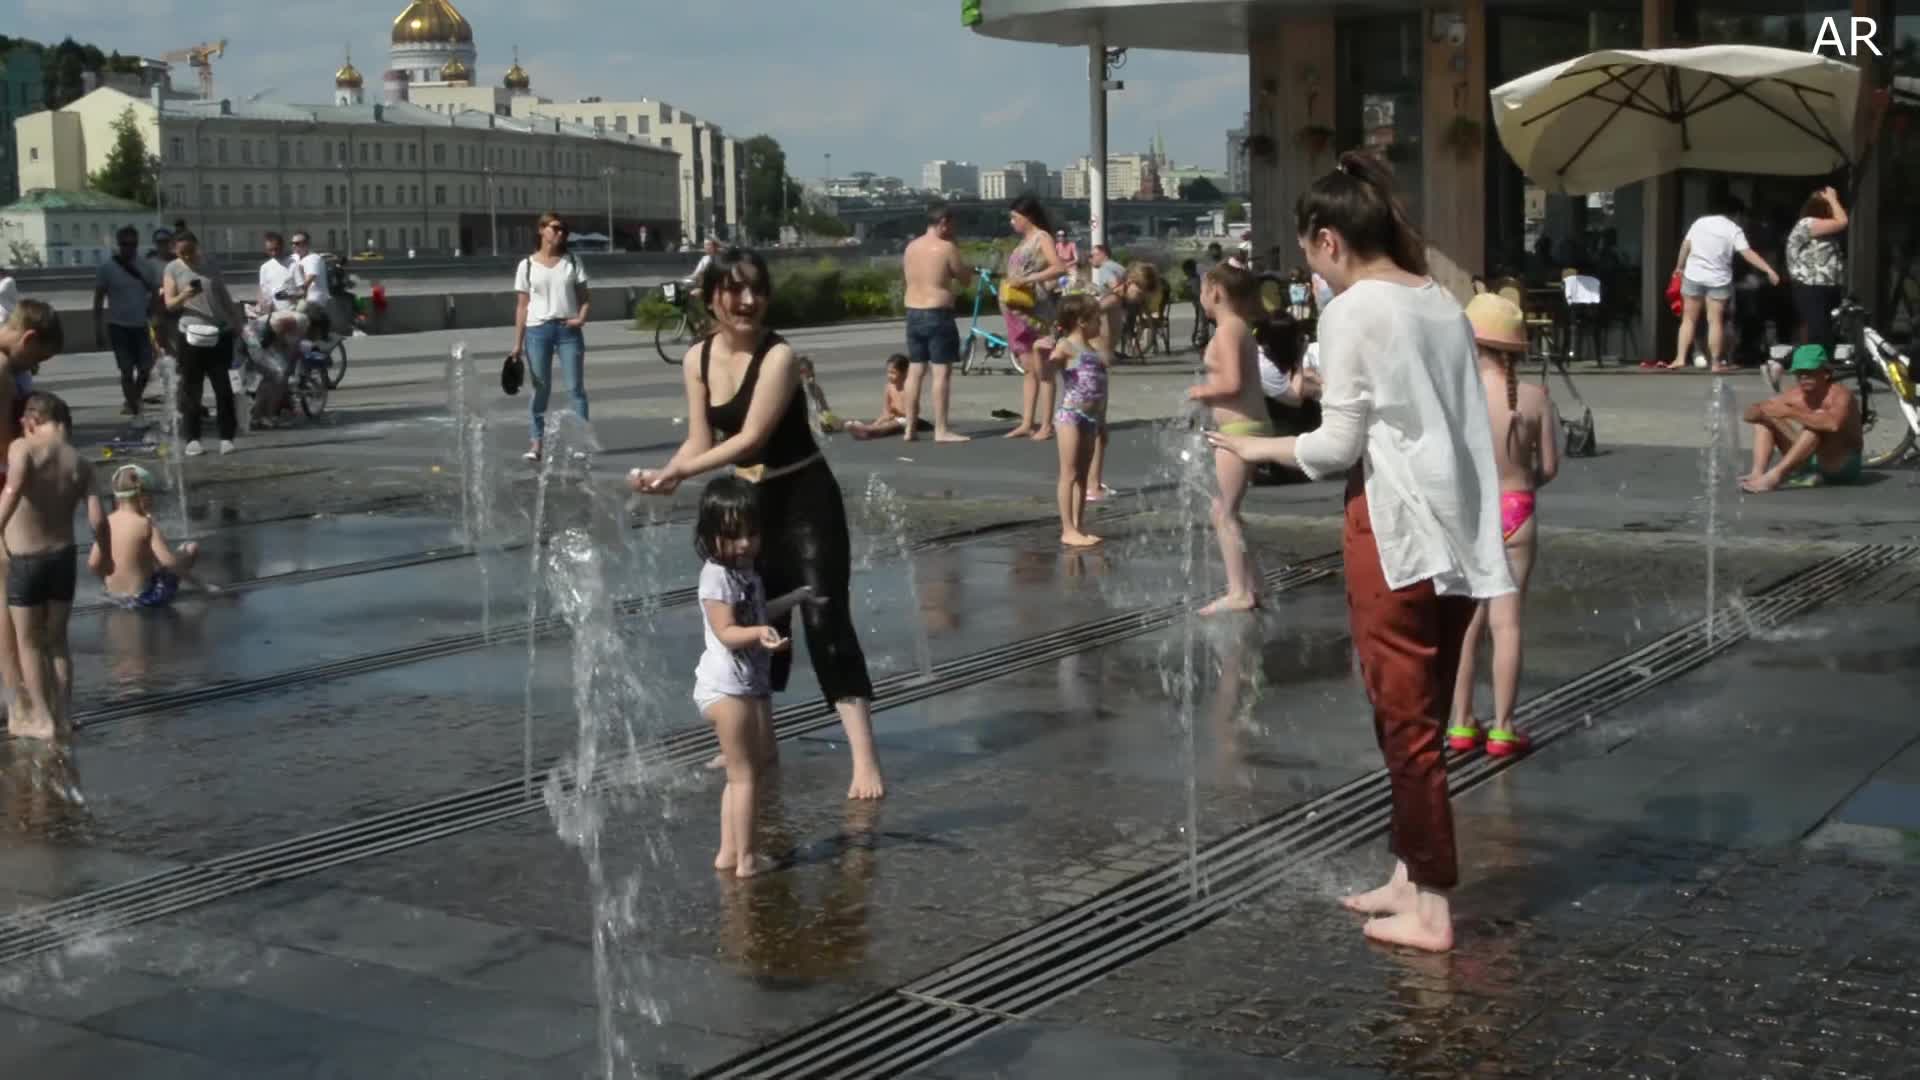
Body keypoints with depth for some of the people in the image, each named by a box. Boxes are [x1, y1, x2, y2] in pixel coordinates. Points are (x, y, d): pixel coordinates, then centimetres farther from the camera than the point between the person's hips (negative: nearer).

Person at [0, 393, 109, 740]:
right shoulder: (80, 463, 0)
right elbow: (98, 519, -7)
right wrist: (106, 556, 8)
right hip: (63, 558, 4)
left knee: (28, 642, 13)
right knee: (57, 640, 18)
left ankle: (41, 718, 17)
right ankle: (63, 716, 23)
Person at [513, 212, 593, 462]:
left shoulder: (572, 262, 7)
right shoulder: (527, 265, 4)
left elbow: (584, 298, 8)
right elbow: (523, 306, 5)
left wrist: (581, 318, -13)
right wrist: (518, 343, 1)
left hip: (568, 329, 1)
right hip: (538, 330, -1)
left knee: (576, 387, 0)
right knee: (540, 389, 3)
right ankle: (537, 442, 8)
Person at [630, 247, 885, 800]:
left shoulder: (778, 357, -20)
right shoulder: (698, 360, 0)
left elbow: (750, 439, -25)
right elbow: (700, 442, 2)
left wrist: (678, 471, -27)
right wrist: (665, 476, -17)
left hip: (805, 502, -7)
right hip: (753, 505, 7)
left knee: (826, 623, -12)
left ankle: (865, 759, -12)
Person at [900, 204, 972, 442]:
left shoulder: (911, 247, 10)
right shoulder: (946, 247, -10)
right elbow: (965, 278, -4)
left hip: (913, 314, 7)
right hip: (937, 315, -7)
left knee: (915, 371, 12)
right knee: (942, 372, -5)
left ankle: (909, 428, 13)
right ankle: (941, 430, -8)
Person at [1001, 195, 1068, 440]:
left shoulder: (1042, 238, -6)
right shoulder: (1024, 241, 18)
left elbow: (1059, 267, -20)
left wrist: (1026, 280, -23)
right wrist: (1009, 283, 1)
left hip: (1034, 311, -8)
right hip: (1017, 312, 8)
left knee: (1042, 370, -4)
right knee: (1028, 370, 10)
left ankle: (1046, 425, -2)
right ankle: (1027, 423, 12)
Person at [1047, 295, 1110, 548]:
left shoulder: (1093, 347, 15)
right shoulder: (1066, 346, -8)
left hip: (1091, 416, 8)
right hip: (1071, 415, -8)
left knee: (1083, 474, 12)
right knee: (1070, 474, -5)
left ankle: (1079, 527, 18)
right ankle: (1068, 529, -4)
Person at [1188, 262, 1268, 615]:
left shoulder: (1227, 330, -14)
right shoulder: (1240, 327, 15)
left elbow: (1232, 383, -24)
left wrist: (1201, 391, -9)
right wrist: (1209, 392, 11)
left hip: (1240, 428, -10)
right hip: (1247, 426, 10)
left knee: (1225, 513, -4)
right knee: (1224, 510, 16)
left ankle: (1239, 592, -3)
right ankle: (1247, 587, 19)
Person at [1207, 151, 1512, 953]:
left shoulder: (1352, 311, -10)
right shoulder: (1441, 303, 12)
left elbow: (1338, 447, -11)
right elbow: (1453, 422, 13)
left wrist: (1260, 448, 5)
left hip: (1394, 531, -8)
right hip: (1457, 531, 8)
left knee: (1404, 720, 1)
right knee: (1422, 716, 16)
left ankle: (1431, 909, 7)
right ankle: (1411, 877, 25)